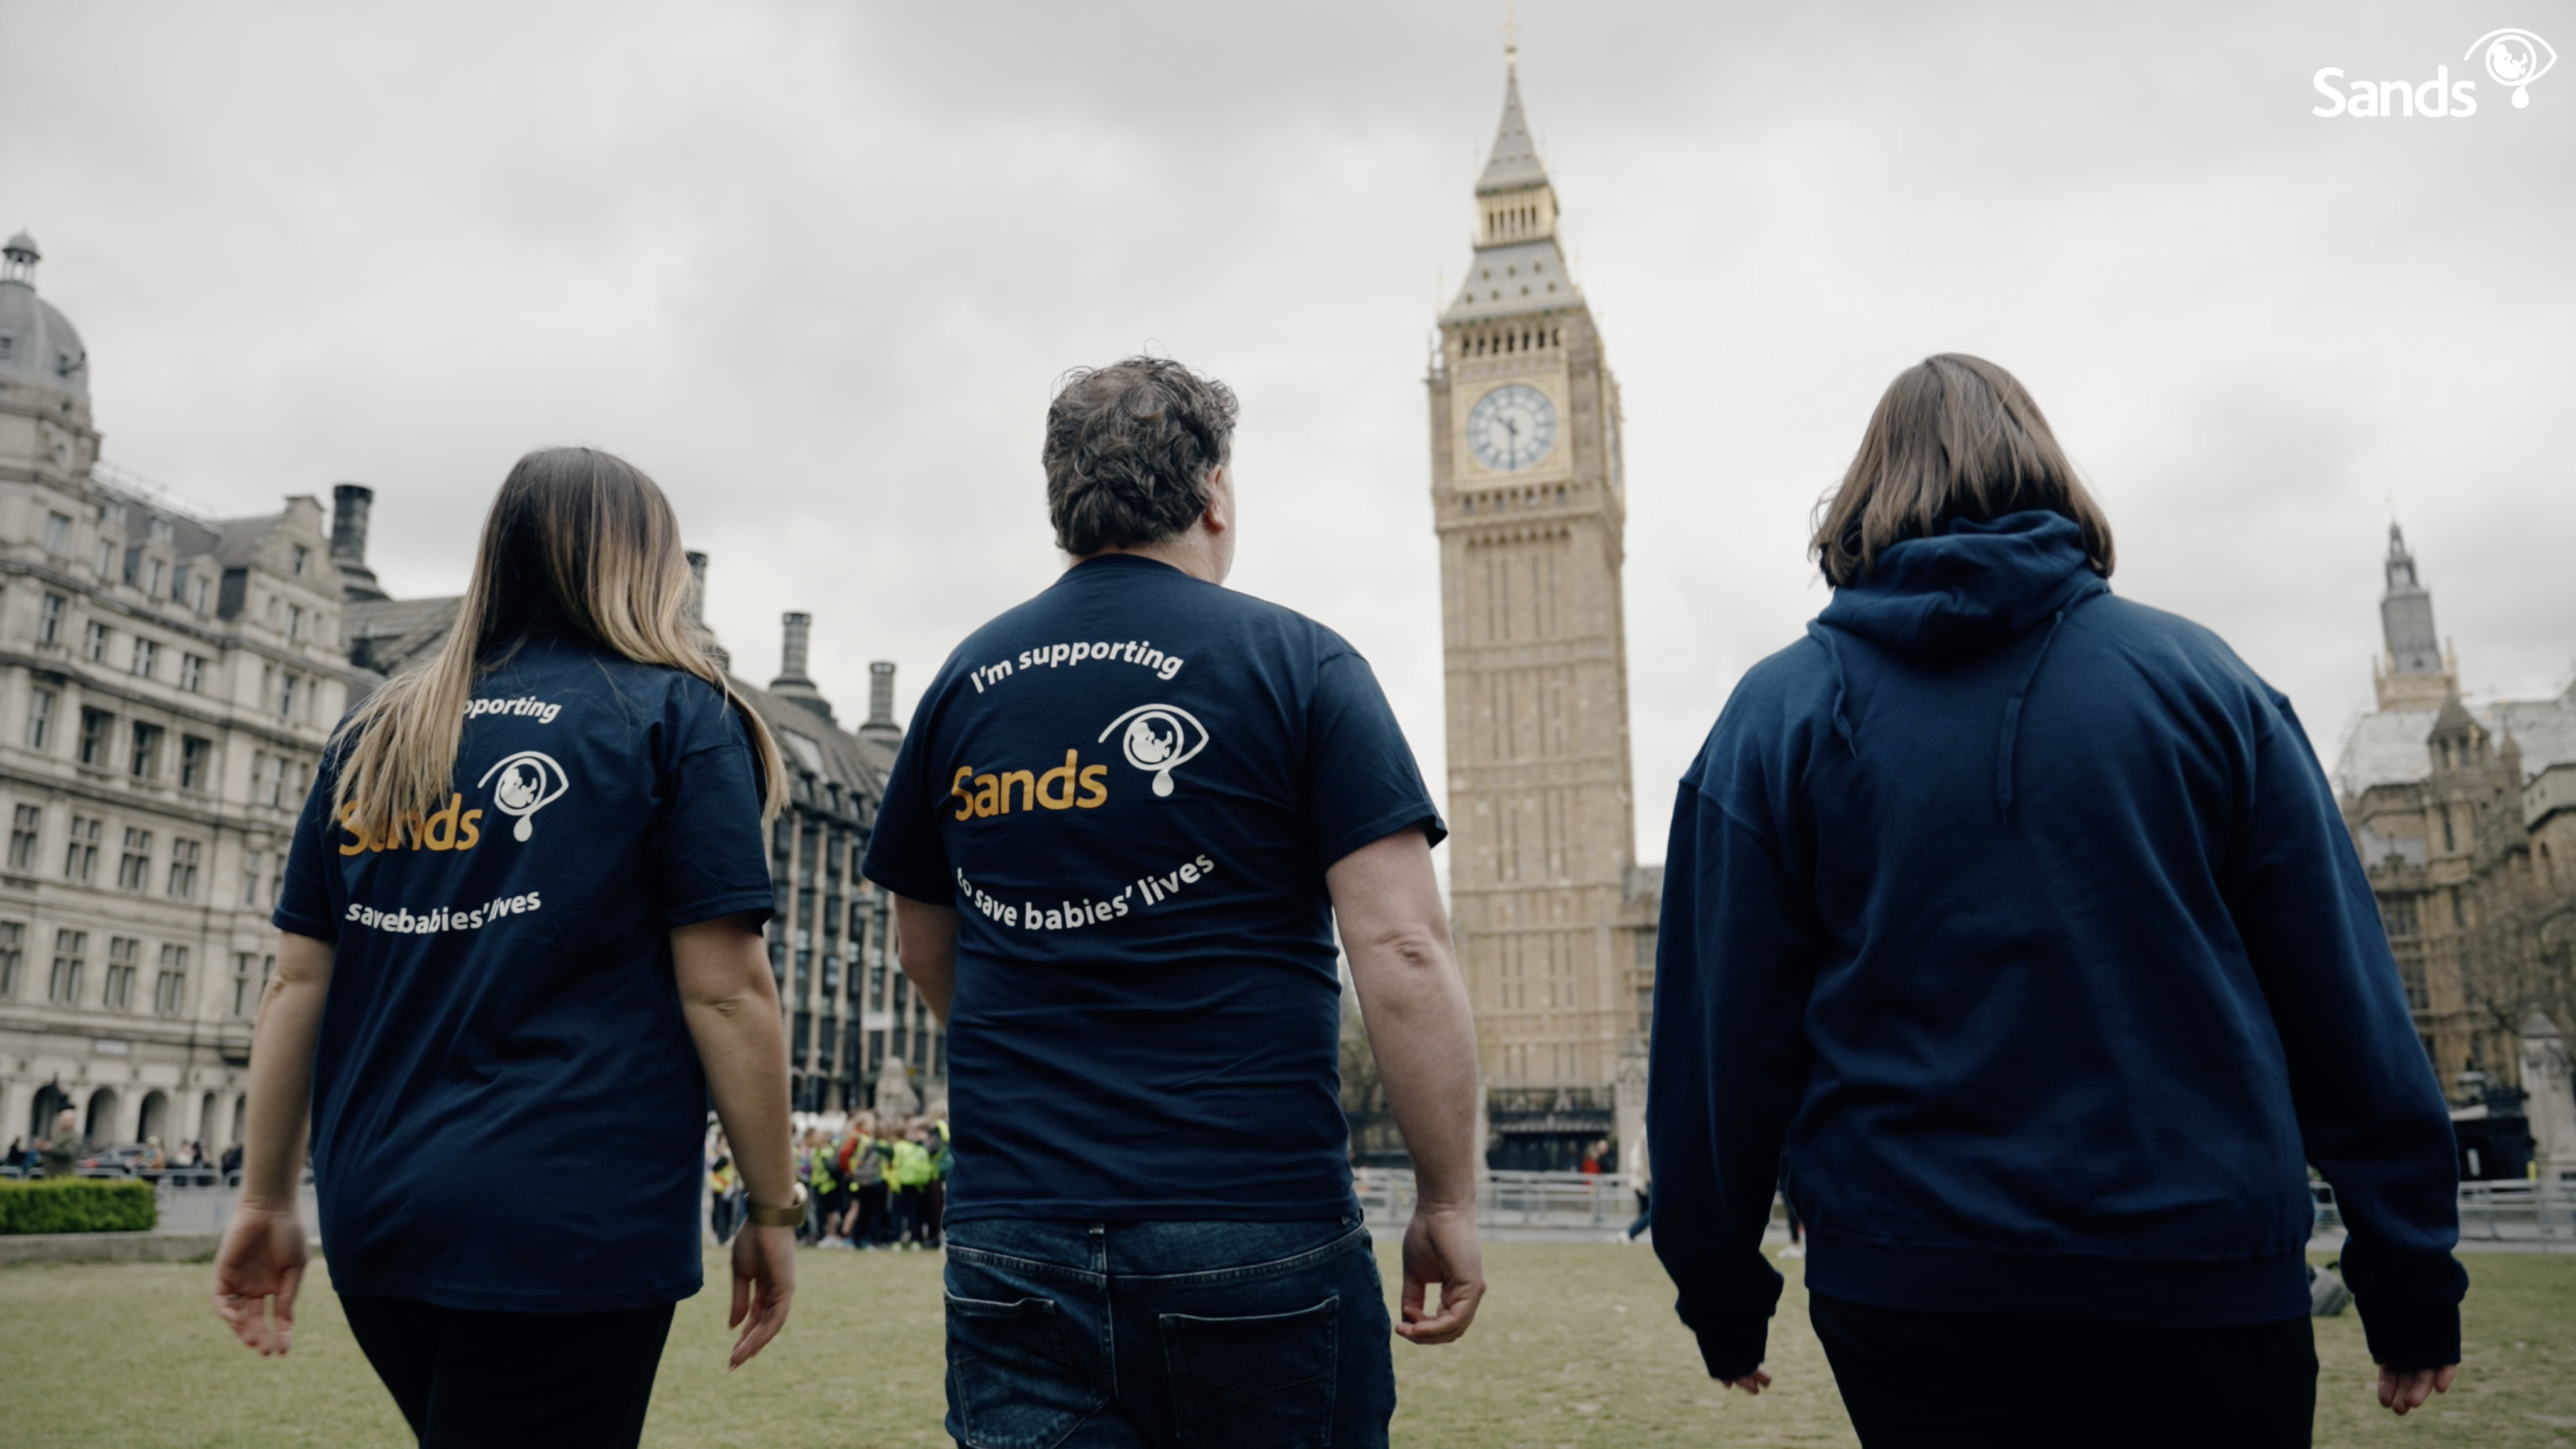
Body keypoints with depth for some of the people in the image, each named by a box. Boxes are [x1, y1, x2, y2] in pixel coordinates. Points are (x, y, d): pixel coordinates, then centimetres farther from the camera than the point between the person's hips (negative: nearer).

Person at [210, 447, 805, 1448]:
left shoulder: (375, 735, 11)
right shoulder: (679, 716, -5)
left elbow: (298, 982, 9)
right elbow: (726, 989, -12)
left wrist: (266, 1200, 16)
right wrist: (773, 1211, -5)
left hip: (374, 1217, 6)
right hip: (569, 1227, -6)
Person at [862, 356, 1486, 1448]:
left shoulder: (966, 681, 7)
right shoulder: (1296, 663, -5)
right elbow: (1403, 951, -13)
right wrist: (1451, 1203, -5)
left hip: (1008, 1232, 4)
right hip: (1257, 1227, -3)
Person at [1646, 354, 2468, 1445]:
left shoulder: (1778, 713, -1)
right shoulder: (2205, 679, 2)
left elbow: (1722, 1033, -2)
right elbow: (2345, 1002, 1)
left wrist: (1722, 1294, 8)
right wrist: (2414, 1288, 10)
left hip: (1912, 1310, 0)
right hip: (2205, 1286, 1)